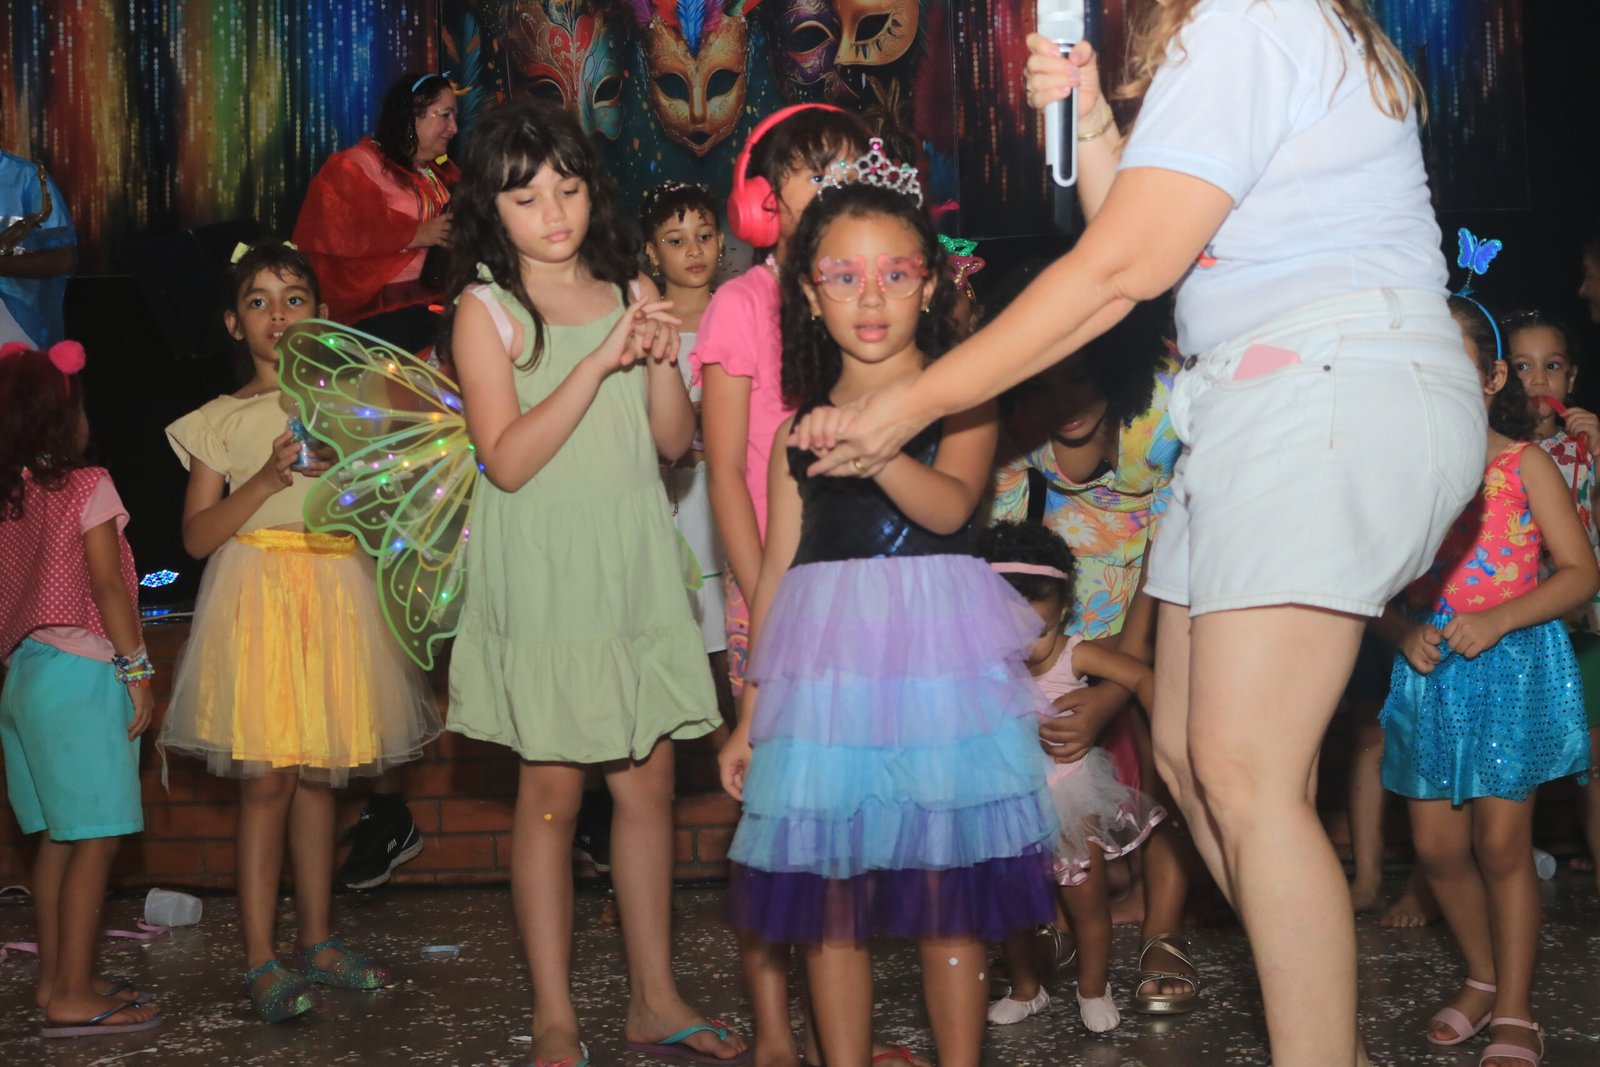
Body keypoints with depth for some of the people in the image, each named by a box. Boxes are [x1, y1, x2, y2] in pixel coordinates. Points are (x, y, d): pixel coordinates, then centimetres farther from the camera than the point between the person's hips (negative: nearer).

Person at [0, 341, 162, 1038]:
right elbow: (107, 585, -12)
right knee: (96, 838, -5)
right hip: (81, 673, -8)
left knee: (59, 835, 13)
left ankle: (56, 980, 19)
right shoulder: (86, 486, -8)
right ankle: (73, 995, -5)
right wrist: (138, 670, -8)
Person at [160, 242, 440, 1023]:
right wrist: (267, 478, -14)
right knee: (267, 777, -7)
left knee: (319, 774, 8)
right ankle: (260, 960, -1)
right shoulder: (221, 420, 5)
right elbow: (197, 535, -2)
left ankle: (318, 940, 18)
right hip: (259, 595, -3)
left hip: (338, 593, 3)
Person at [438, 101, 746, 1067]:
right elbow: (508, 460, -14)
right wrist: (600, 359, -19)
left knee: (650, 779, 8)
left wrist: (661, 357, -10)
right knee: (554, 790, 2)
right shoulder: (485, 308, -4)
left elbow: (675, 440, 7)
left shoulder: (631, 289, 8)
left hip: (635, 565, 4)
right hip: (544, 571, -4)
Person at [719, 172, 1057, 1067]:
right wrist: (750, 713, 14)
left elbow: (950, 504, -16)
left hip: (937, 654, -3)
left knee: (946, 882, 1)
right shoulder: (799, 427, 11)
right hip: (825, 662, 3)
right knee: (830, 890, 4)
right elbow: (777, 570, 14)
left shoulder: (959, 398, 3)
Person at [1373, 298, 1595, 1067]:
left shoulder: (1523, 465, -5)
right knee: (1436, 844, 5)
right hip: (1430, 669, 3)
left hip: (1511, 665, -3)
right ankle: (1482, 979, 28)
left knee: (1501, 843, -3)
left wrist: (1496, 620, -20)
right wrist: (1403, 633, -16)